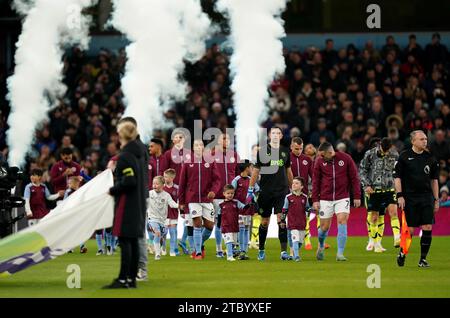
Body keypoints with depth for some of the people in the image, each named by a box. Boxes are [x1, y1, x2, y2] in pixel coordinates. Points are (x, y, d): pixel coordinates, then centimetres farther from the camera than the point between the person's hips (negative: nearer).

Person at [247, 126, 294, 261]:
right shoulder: (262, 151, -1)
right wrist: (250, 190, -2)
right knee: (264, 222, 7)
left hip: (281, 191, 1)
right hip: (265, 191, -1)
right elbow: (256, 171, 2)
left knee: (282, 220, -10)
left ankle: (284, 251, -11)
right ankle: (261, 250, 22)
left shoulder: (285, 151, 8)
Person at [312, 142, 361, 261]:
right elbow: (315, 181, 4)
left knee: (342, 221, -14)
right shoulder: (319, 161, -2)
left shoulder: (345, 158, -6)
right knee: (324, 227, 3)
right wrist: (315, 200, 0)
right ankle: (321, 246, 34)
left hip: (342, 198, -1)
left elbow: (354, 178, 0)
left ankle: (340, 253, -11)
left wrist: (357, 196, -1)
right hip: (325, 199, 1)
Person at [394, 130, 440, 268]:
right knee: (410, 229, -3)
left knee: (428, 228, -5)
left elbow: (434, 180, 16)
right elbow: (397, 177, -1)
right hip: (409, 198, -3)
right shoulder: (404, 156, -2)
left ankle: (423, 259, 5)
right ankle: (402, 254, 20)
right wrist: (400, 196, -10)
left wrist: (436, 199, 12)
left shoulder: (430, 158, 9)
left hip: (426, 197, 3)